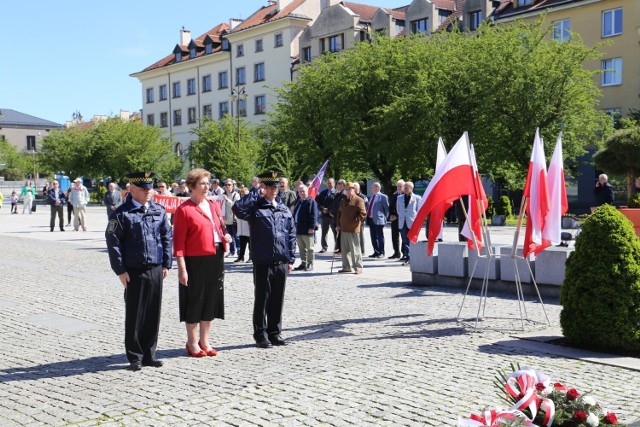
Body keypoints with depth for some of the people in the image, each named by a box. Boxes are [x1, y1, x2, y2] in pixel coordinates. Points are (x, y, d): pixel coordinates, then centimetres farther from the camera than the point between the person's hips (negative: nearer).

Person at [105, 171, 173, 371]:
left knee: (153, 314, 10)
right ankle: (135, 357, 14)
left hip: (156, 270, 5)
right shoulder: (123, 213, -6)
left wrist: (166, 264, 8)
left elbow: (167, 237, 14)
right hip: (134, 272, -4)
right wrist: (120, 270, -11)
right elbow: (113, 241, -8)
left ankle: (149, 354, 22)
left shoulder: (159, 211, 9)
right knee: (134, 316, 3)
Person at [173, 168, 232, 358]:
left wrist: (226, 236, -2)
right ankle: (192, 343, 19)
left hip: (215, 259, 6)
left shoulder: (214, 206, 11)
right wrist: (181, 268, -15)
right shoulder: (184, 210, -9)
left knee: (210, 300, 13)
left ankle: (204, 341, 26)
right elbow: (179, 241, -10)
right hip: (194, 262, -6)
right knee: (193, 302, 5)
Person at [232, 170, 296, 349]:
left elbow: (291, 235, 14)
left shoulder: (284, 210, 13)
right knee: (262, 299, 2)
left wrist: (291, 259, 9)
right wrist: (256, 195, -13)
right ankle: (261, 335, 11)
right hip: (262, 262, -4)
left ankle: (275, 333, 21)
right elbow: (237, 208, -23)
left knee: (277, 299, 11)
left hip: (281, 262, 5)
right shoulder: (255, 207, -2)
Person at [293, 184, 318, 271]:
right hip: (299, 230, 8)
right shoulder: (298, 203, 17)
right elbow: (295, 215, 22)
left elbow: (314, 215, -15)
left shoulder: (311, 202, -8)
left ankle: (310, 264, 8)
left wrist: (312, 227, -20)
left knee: (309, 248, 1)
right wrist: (295, 226, 16)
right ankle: (303, 263, 20)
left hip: (307, 229, -8)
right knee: (301, 248, 13)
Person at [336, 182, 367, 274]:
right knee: (345, 249, 11)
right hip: (343, 229, 7)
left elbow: (363, 214, -13)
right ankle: (347, 267, 21)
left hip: (353, 229, -7)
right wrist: (339, 225, 15)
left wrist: (355, 222, -15)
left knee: (355, 249, -5)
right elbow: (339, 213, 24)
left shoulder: (358, 200, -6)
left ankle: (358, 268, 1)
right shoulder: (343, 201, 17)